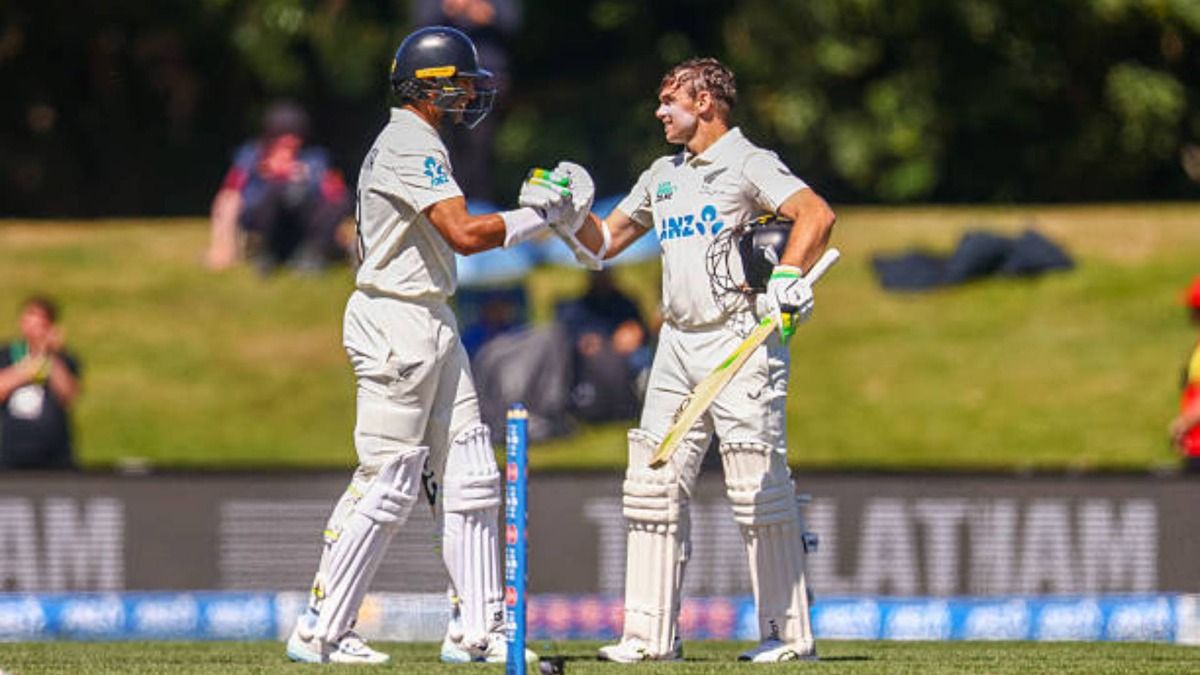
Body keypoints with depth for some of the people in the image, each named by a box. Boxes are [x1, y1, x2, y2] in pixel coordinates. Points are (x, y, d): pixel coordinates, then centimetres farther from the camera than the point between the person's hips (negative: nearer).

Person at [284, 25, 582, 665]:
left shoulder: (411, 144, 18)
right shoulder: (410, 146, -15)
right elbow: (465, 235, -24)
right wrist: (539, 215, -13)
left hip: (433, 324, 11)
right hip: (395, 323, -11)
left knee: (468, 477, 9)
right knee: (387, 482, -8)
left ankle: (476, 629, 12)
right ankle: (318, 631, -4)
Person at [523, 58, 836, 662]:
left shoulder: (749, 164, -4)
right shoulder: (663, 176, 20)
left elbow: (816, 215, -18)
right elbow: (602, 244, 26)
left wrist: (786, 278, -31)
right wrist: (571, 211, 7)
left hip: (741, 339, -8)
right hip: (678, 344, 8)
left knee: (758, 488, -9)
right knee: (653, 483, 4)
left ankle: (789, 634, -5)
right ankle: (652, 635, 8)